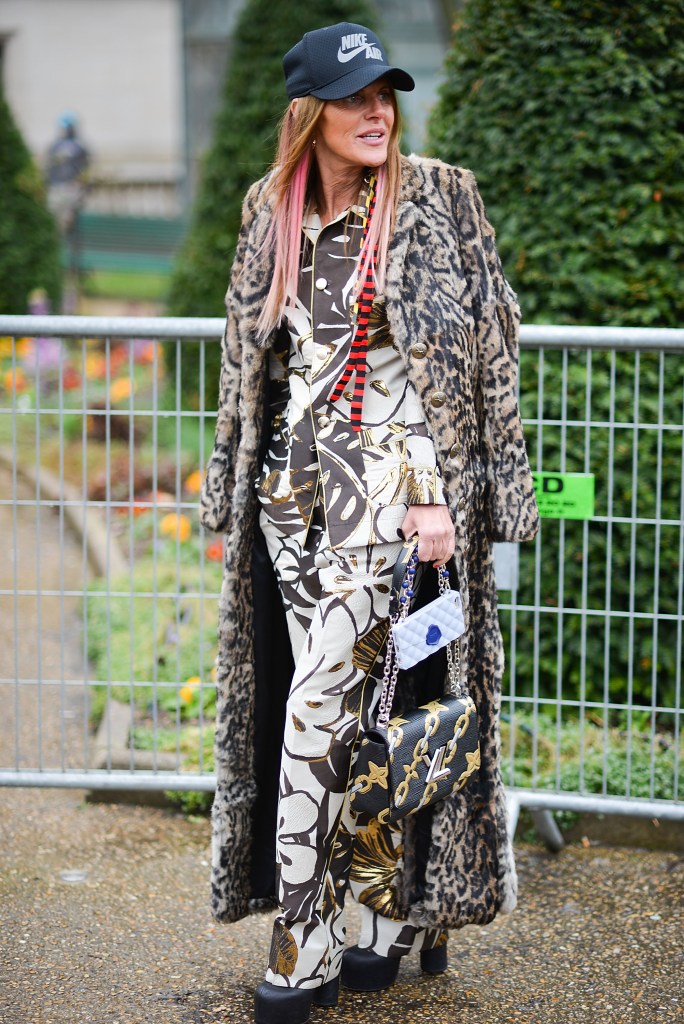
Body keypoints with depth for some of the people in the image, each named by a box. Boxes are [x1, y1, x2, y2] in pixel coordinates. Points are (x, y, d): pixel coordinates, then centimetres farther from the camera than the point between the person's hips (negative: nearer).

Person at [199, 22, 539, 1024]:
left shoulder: (436, 201, -2)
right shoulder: (271, 213, 11)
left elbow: (456, 352, -7)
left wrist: (434, 491, -14)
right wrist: (236, 486, 17)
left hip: (389, 478, -5)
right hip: (293, 480, 5)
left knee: (323, 701, -11)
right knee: (361, 700, 8)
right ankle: (398, 915, 20)